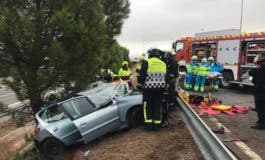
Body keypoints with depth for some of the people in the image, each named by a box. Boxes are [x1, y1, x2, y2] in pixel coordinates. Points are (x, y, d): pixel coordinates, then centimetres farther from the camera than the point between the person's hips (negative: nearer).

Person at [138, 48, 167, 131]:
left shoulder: (146, 62, -5)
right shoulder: (163, 64, 12)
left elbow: (142, 75, -11)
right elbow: (166, 77, 14)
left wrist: (141, 82, 6)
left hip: (148, 87, -4)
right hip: (160, 87, 4)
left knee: (148, 105, 7)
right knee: (158, 106, 10)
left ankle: (149, 124, 7)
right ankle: (157, 125, 13)